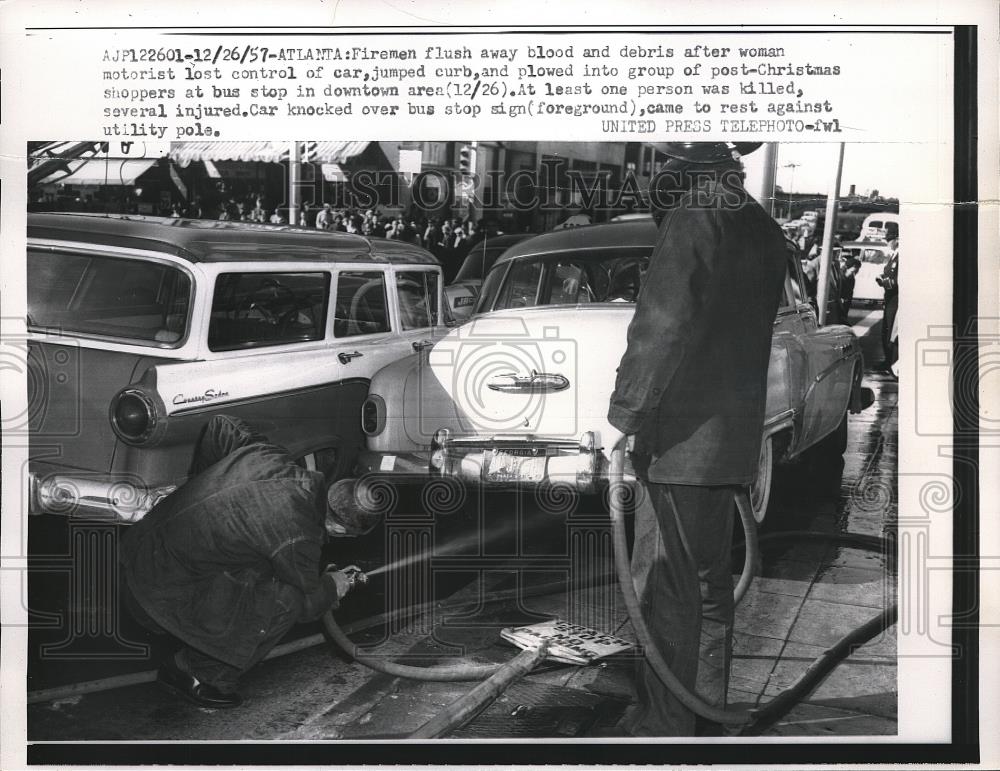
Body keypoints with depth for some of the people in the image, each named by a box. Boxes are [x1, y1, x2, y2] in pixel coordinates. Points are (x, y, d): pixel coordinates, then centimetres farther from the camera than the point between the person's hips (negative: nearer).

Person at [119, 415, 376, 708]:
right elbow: (306, 604, -2)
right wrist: (333, 586, 21)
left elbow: (220, 425, 20)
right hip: (164, 593, -9)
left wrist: (199, 484, 34)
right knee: (285, 602, -8)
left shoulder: (268, 455, 1)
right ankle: (198, 674, 6)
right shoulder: (298, 536, -20)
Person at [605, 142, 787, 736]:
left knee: (664, 590, -2)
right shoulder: (764, 228, 14)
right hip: (733, 439, 9)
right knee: (709, 584, 17)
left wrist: (624, 414, -14)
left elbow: (663, 322, -20)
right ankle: (709, 713, 28)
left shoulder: (698, 214, -12)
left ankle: (665, 724, 4)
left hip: (681, 438, -9)